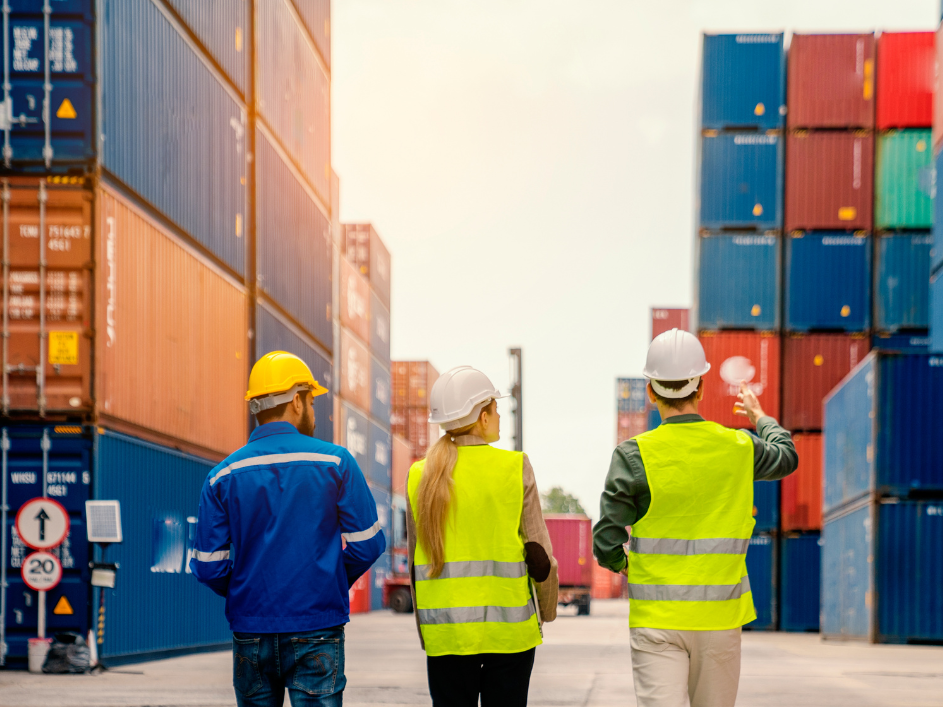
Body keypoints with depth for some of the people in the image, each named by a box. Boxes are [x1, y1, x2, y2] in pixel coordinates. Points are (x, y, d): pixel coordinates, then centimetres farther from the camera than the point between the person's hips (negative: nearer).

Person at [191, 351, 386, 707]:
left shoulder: (223, 475, 1)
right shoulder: (335, 462, -4)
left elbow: (208, 567, -1)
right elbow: (366, 545, -4)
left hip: (250, 631, 3)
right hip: (316, 629, -2)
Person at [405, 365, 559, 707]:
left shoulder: (420, 476, 3)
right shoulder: (515, 469, -5)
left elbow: (415, 560, 7)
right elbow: (539, 551, -3)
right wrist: (547, 609, 13)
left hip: (445, 631, 2)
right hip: (508, 627, -2)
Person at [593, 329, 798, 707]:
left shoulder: (635, 455, -10)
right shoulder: (737, 448, 0)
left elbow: (606, 543, -10)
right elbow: (786, 456, 24)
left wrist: (620, 563, 14)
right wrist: (760, 416, 44)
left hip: (656, 619, -3)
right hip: (720, 617, 3)